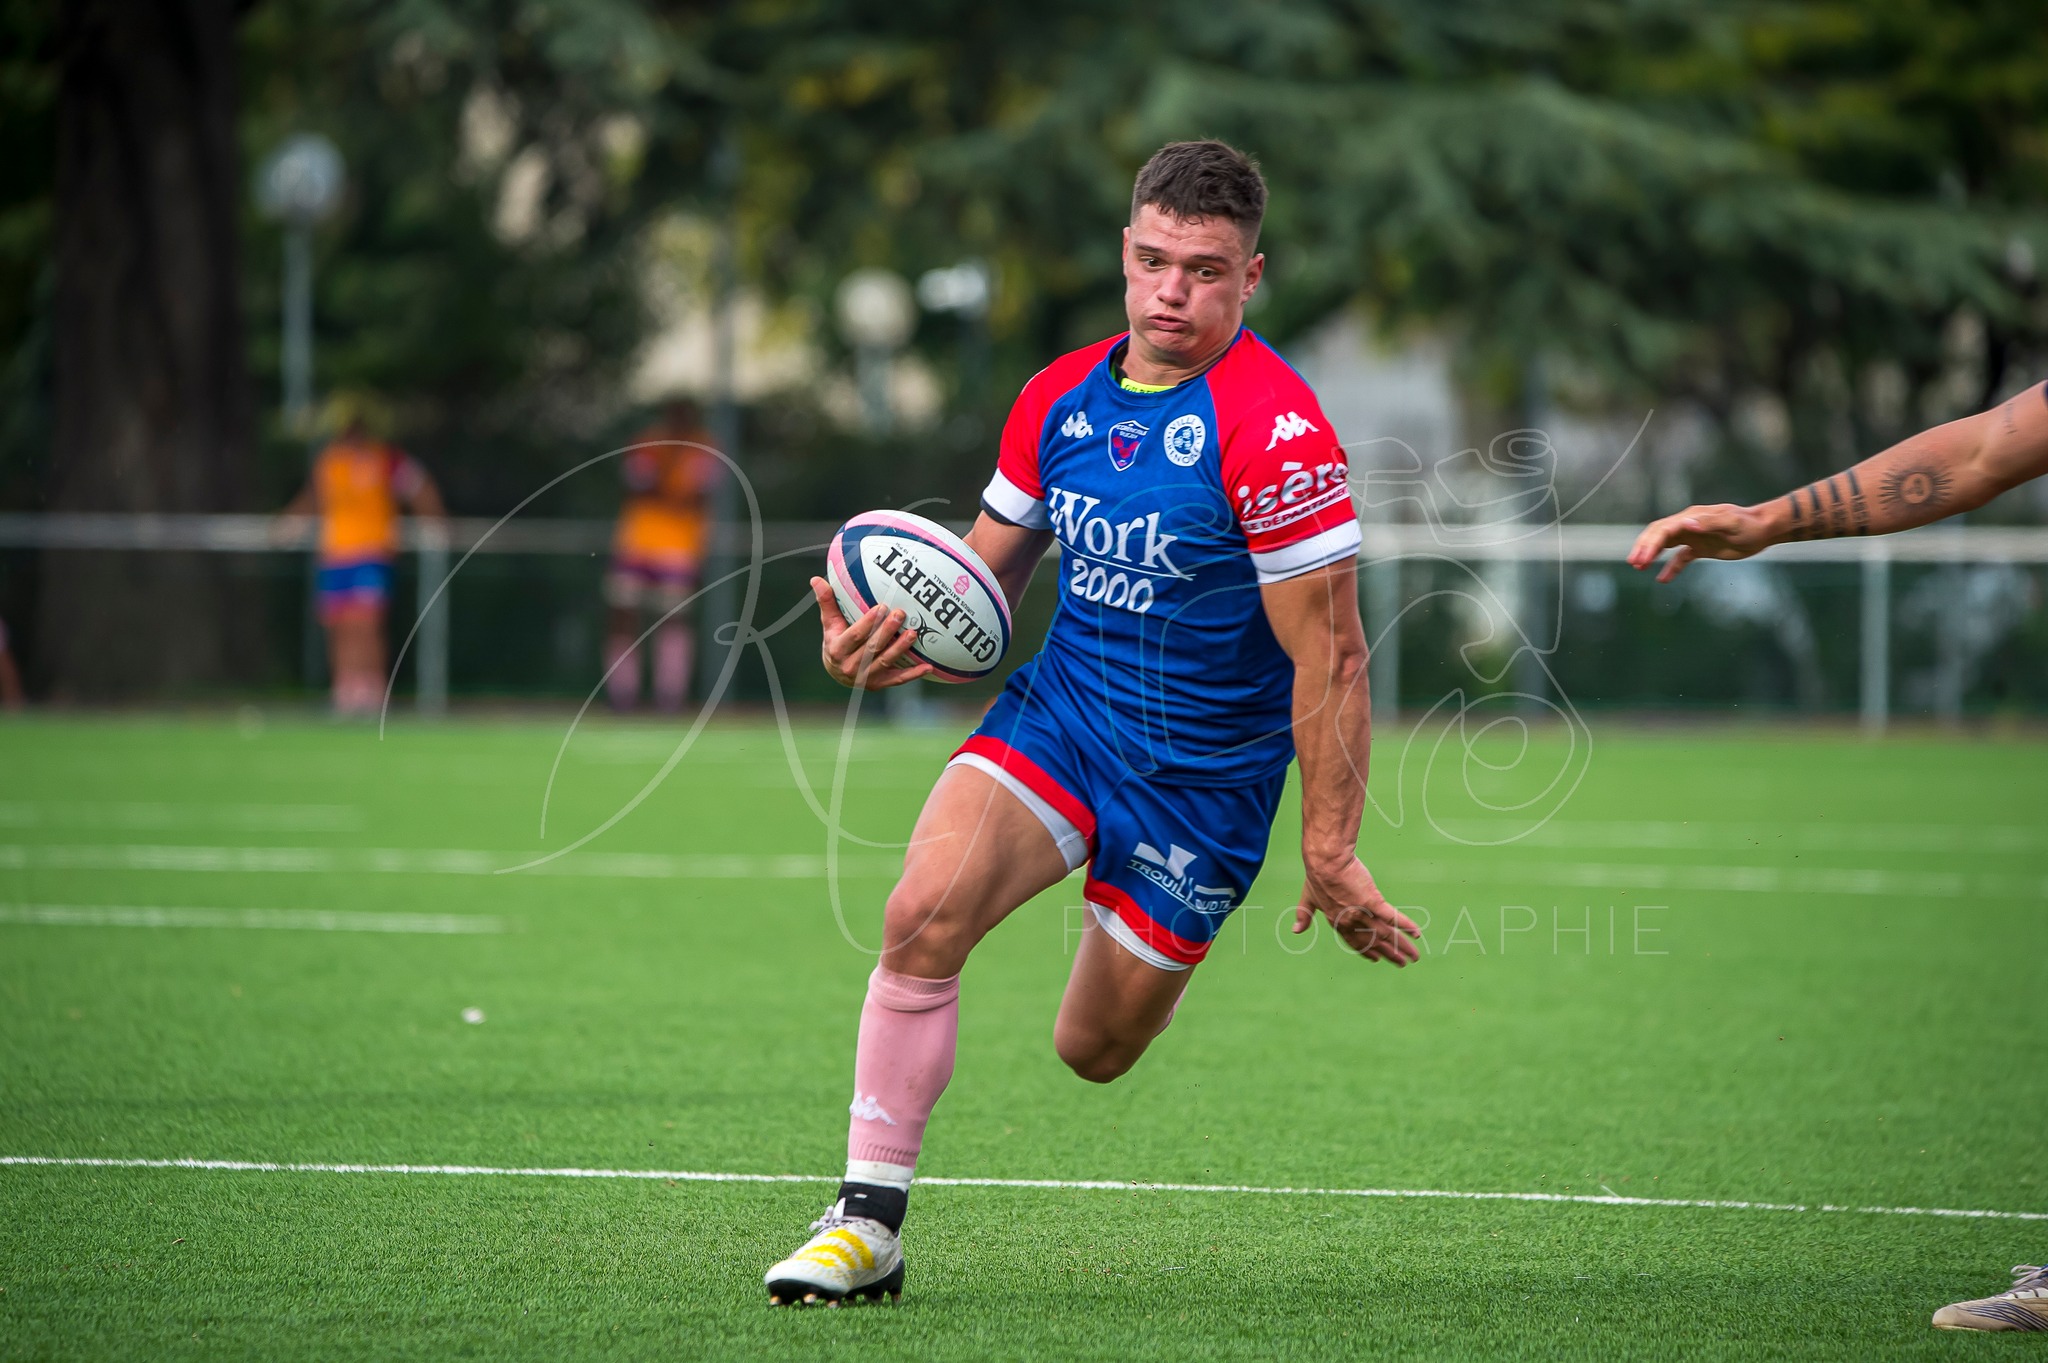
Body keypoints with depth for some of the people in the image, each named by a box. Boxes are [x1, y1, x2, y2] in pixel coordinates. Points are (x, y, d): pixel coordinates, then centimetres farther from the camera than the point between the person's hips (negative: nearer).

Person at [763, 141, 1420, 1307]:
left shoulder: (1274, 428, -20)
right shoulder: (1060, 398, 0)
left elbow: (1331, 654, -18)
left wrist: (1331, 856, -17)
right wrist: (896, 640, -12)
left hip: (1203, 775, -4)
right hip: (1059, 713, 4)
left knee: (1093, 1053, 7)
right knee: (923, 914, -22)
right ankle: (869, 1223, -13)